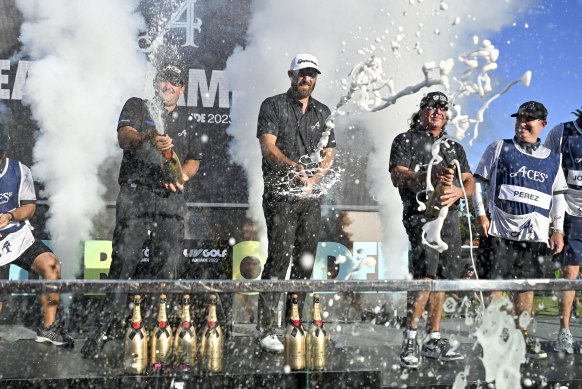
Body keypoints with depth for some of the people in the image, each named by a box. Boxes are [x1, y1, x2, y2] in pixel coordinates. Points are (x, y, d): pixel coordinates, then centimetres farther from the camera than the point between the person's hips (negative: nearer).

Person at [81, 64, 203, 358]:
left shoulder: (187, 121, 20)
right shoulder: (137, 107, 9)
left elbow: (194, 160, 23)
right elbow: (124, 137, -11)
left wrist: (182, 175, -1)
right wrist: (148, 140, -32)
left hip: (171, 200, 3)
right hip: (135, 194, -3)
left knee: (165, 266, 0)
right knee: (123, 262, -9)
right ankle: (102, 329, 0)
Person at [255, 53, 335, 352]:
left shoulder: (323, 112, 16)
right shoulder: (273, 105, 2)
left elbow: (328, 154, 11)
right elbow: (268, 148, -9)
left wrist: (313, 179, -7)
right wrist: (296, 169, -24)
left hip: (311, 197, 5)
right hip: (280, 195, -5)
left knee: (306, 260, 7)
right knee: (280, 258, -10)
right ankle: (265, 327, -3)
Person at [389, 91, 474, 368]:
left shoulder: (454, 147, 24)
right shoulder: (405, 141, 8)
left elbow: (470, 182, 15)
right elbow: (397, 176, -6)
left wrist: (457, 191, -9)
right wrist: (431, 175, -21)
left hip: (449, 215, 6)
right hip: (420, 212, -6)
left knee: (441, 278, 6)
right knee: (426, 274, -20)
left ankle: (434, 341, 14)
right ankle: (409, 340, -11)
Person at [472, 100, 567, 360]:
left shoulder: (552, 160, 14)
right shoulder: (499, 148, 6)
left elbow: (558, 196, 18)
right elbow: (478, 181, 7)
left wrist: (558, 229, 10)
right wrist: (480, 215, -3)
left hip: (534, 233, 2)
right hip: (498, 230, -2)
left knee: (527, 285, 5)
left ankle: (522, 334, 18)